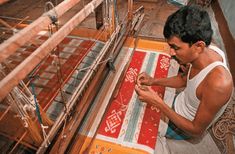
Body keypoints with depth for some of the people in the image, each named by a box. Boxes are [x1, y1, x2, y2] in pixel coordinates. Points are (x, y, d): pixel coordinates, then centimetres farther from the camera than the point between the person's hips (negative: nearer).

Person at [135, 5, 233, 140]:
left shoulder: (218, 83, -43)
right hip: (178, 102, 6)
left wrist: (157, 102, -35)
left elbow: (197, 129, -28)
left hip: (182, 127, -5)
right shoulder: (206, 51, -20)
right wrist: (153, 81, -14)